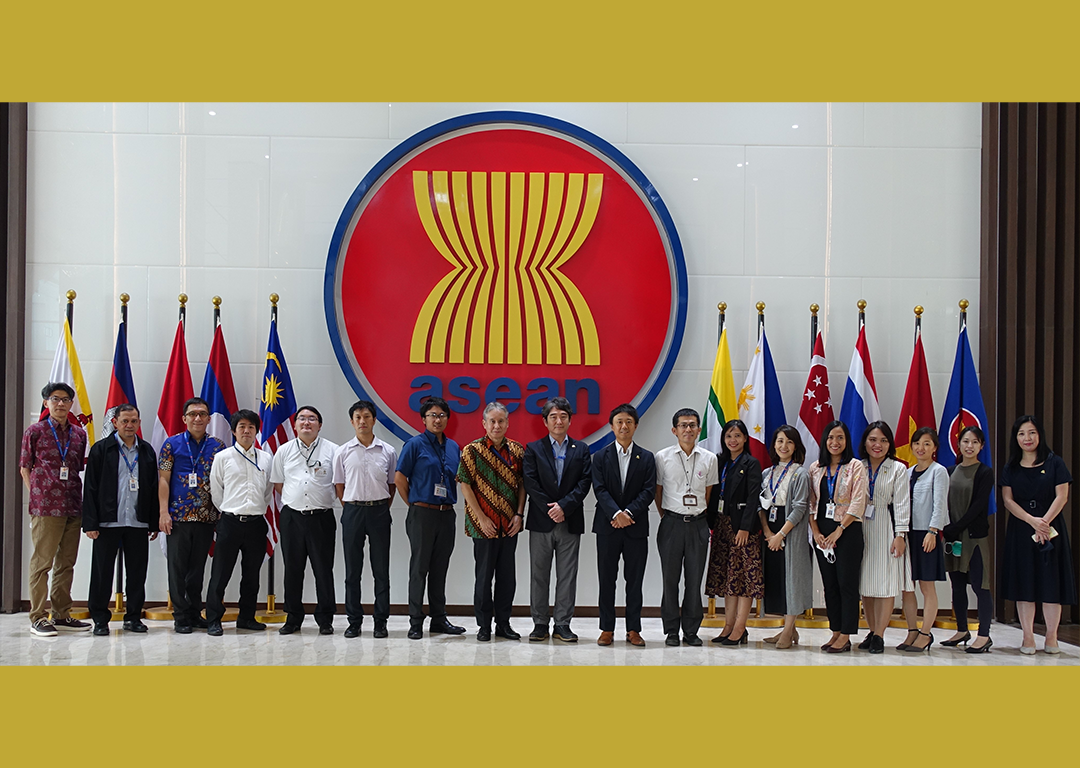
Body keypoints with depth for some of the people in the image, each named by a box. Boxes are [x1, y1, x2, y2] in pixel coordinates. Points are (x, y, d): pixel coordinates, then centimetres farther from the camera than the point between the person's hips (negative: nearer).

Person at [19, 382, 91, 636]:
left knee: (67, 562, 10)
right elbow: (25, 468, 4)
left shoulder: (79, 433, 13)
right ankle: (38, 618, 3)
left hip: (73, 508, 5)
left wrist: (80, 501, 10)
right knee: (42, 562, -2)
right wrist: (37, 496, -4)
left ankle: (62, 615, 18)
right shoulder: (35, 431, 1)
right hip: (45, 508, -5)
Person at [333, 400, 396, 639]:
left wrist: (382, 509, 5)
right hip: (352, 511, 0)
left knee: (381, 569, 2)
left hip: (379, 511, 0)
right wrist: (351, 510, 4)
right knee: (352, 569, 4)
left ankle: (381, 621, 8)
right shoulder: (343, 452, 3)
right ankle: (354, 621, 10)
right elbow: (339, 485, 9)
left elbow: (392, 485, 11)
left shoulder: (388, 452, 4)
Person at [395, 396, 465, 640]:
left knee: (440, 569, 11)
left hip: (446, 514, 5)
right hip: (422, 514, -5)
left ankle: (439, 619, 18)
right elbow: (399, 478, -5)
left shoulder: (453, 447, 13)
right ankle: (415, 622, 4)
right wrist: (414, 503, 0)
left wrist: (465, 468, 3)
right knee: (419, 568, -1)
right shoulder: (415, 444, -5)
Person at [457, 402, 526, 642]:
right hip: (484, 525, -4)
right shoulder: (472, 450, -6)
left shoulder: (517, 450, 5)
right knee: (484, 575, 2)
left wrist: (519, 514, -2)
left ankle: (503, 623, 18)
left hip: (510, 524, 4)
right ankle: (484, 625, 11)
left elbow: (522, 484, 9)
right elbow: (465, 486, -7)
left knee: (507, 575, 8)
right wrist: (481, 518, -11)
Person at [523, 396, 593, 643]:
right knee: (539, 575, 3)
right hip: (541, 522, -1)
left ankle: (563, 624, 8)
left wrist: (564, 506, -13)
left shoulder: (581, 450, 10)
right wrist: (549, 509, -12)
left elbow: (585, 482, -1)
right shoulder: (533, 449, 6)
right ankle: (540, 624, 10)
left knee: (567, 575, 2)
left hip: (570, 522, 1)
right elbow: (531, 483, -3)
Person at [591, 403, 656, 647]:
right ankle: (607, 629, 9)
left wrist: (629, 512, -15)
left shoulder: (647, 458, 7)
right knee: (607, 579, 3)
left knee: (635, 580, 3)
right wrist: (616, 514, -18)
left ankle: (633, 629, 9)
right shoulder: (601, 457, 6)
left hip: (636, 526, 0)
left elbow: (649, 491, -2)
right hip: (607, 526, 0)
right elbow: (599, 490, -4)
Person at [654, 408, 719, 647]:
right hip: (671, 522, -1)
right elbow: (658, 491, 7)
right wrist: (667, 518, 6)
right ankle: (671, 631, 10)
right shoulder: (663, 457, 0)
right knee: (670, 578, 2)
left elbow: (708, 493, 12)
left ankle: (691, 631, 12)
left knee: (695, 578, 3)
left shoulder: (709, 458, 5)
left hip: (698, 524, 1)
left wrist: (699, 516, 8)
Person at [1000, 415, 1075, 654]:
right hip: (1020, 532, 2)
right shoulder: (1010, 469, 8)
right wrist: (1032, 520, -15)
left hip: (1051, 530, -2)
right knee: (1023, 583, 1)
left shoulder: (1054, 463, 3)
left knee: (1050, 581, -2)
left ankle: (1051, 636, 5)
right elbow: (1008, 500, -1)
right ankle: (1028, 637, 5)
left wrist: (1045, 521, -17)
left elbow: (1062, 496, -4)